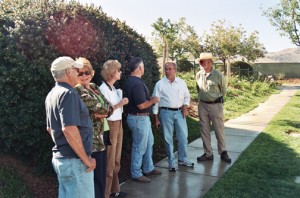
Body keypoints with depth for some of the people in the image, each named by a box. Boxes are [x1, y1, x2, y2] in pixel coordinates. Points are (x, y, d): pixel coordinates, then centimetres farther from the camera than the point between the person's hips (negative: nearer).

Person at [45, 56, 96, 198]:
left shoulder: (52, 95, 12)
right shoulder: (68, 93, -18)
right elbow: (69, 129, -28)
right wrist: (86, 159, -20)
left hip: (59, 157, 10)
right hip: (74, 160, -9)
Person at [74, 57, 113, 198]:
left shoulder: (94, 87, 11)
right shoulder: (77, 90, -13)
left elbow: (109, 107, 5)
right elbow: (98, 107, -22)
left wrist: (102, 111, -13)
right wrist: (103, 111, -3)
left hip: (102, 135, 8)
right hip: (91, 138, -8)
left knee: (101, 173, 19)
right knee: (96, 175, 2)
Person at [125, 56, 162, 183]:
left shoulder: (132, 81, 9)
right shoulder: (136, 84, -24)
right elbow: (141, 105, -27)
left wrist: (150, 99, 10)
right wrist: (153, 100, -10)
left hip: (143, 118, 11)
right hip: (139, 119, -11)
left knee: (149, 143, 21)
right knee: (140, 147, 3)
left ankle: (148, 169, 34)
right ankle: (136, 174, 18)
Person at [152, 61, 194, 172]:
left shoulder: (181, 82, 4)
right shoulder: (160, 84, -4)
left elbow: (187, 96, 14)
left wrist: (185, 106, -4)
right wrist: (156, 118, -3)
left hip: (180, 112, 3)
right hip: (166, 113, -2)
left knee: (183, 136, 7)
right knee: (168, 138, 5)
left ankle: (182, 159, 25)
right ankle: (171, 162, 19)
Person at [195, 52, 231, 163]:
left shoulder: (218, 75, -9)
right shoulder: (198, 75, 2)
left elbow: (223, 90, 3)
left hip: (215, 105, -4)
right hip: (202, 105, 4)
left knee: (219, 130, 5)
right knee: (204, 131, 9)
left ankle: (223, 153, 22)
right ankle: (208, 154, 21)